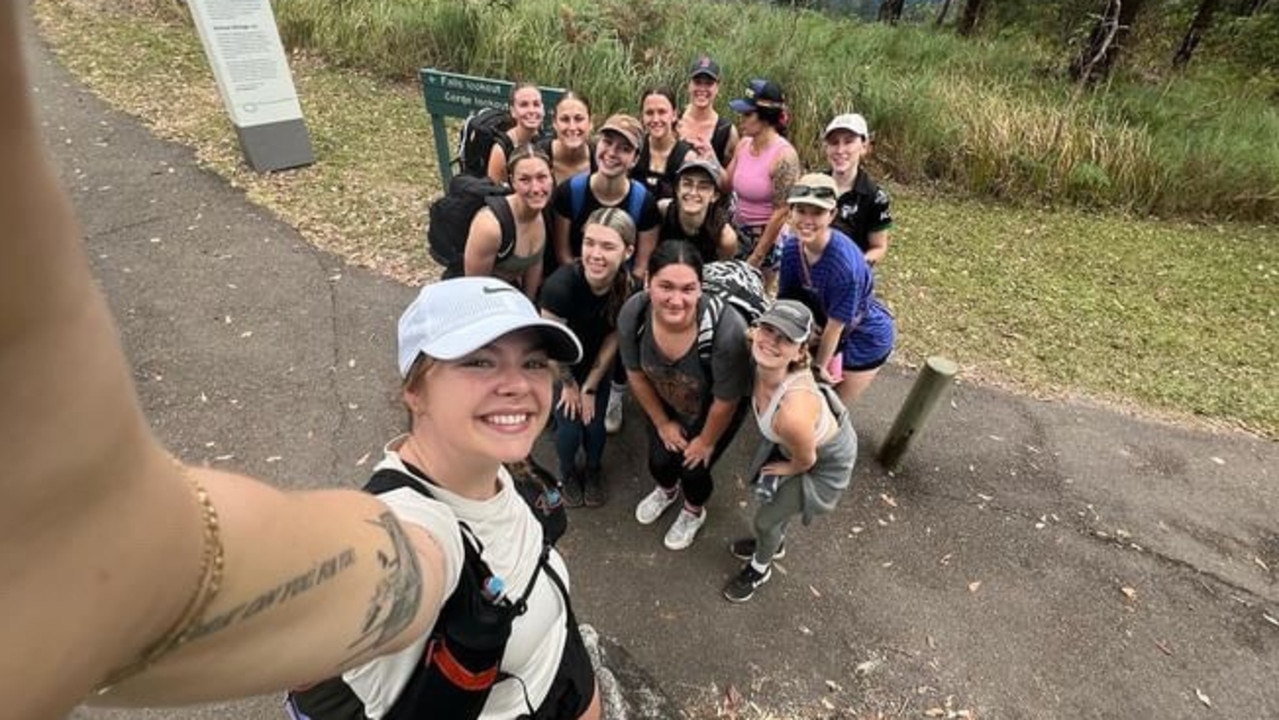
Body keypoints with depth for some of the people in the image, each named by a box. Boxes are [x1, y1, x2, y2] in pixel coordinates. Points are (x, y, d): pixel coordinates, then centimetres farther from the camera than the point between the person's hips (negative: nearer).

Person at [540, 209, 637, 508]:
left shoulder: (629, 287, -26)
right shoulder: (561, 284, -37)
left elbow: (612, 339, -12)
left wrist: (590, 387, -6)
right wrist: (569, 384, -7)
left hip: (597, 364, 2)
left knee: (595, 425, 4)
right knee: (570, 428, -2)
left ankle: (594, 469, 40)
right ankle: (567, 473, 34)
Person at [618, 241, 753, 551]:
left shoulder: (726, 330, -42)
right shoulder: (632, 313, -31)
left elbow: (725, 401, -23)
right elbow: (637, 375, -10)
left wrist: (706, 441, -6)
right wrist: (662, 423, 1)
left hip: (714, 410, -3)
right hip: (667, 402, 3)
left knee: (694, 468, 8)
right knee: (659, 458, 13)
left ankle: (694, 512, 48)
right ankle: (667, 490, 54)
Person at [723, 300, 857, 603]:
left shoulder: (793, 413, -46)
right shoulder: (761, 364, -29)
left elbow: (805, 460, -24)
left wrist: (787, 469, -3)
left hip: (827, 461, -6)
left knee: (766, 520, 12)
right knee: (769, 491, 28)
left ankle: (760, 569, 49)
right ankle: (773, 543, 62)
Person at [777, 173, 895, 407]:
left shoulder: (844, 264, -37)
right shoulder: (791, 247, -18)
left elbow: (835, 326, -26)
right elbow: (784, 299, -8)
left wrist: (820, 366, -14)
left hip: (865, 339, -5)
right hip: (821, 327, 5)